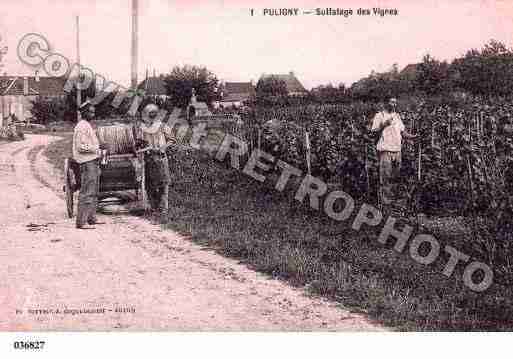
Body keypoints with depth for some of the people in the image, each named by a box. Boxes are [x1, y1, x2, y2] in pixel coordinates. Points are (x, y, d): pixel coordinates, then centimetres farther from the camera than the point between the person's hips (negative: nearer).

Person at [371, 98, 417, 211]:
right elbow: (374, 132, -6)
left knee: (395, 177, 8)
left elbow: (403, 131, 21)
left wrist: (412, 136, 5)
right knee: (385, 177, -9)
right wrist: (384, 124, -20)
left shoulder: (397, 116, 20)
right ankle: (384, 203, -8)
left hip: (397, 150, 7)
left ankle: (392, 200, 15)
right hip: (385, 150, -7)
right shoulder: (379, 116, 0)